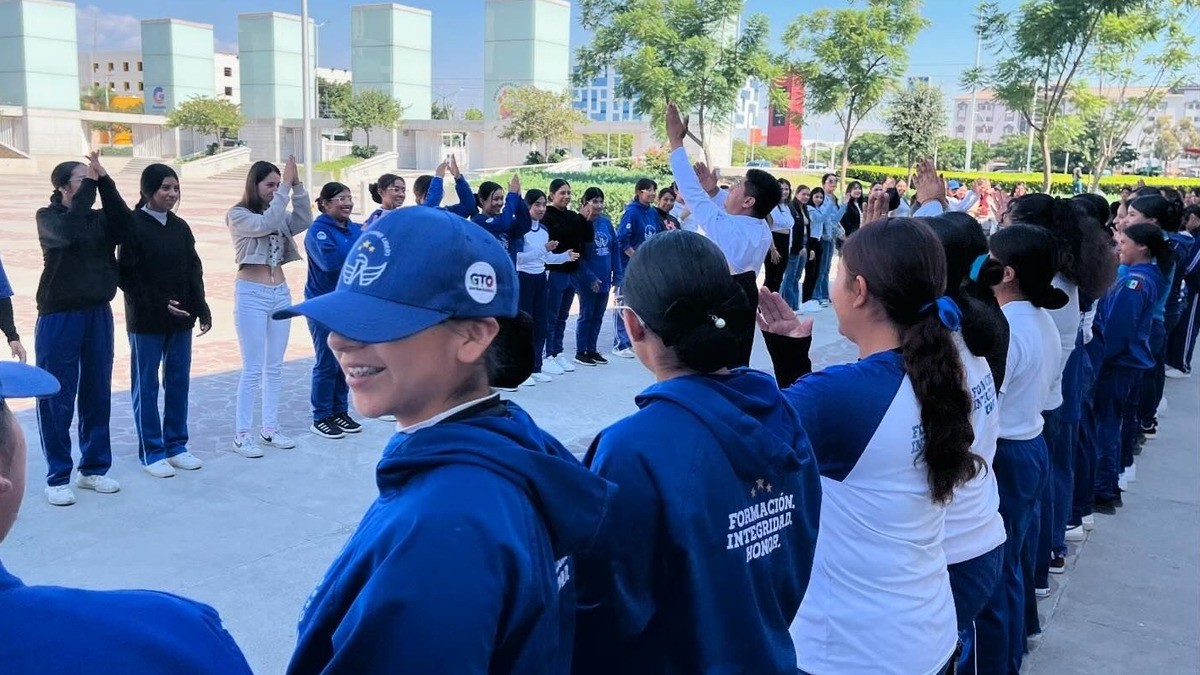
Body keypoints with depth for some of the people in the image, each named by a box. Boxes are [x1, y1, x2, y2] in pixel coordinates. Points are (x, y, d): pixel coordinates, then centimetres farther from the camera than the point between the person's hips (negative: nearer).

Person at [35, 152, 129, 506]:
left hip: (98, 314, 4)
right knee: (56, 399, 0)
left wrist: (105, 181, -16)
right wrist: (89, 185, -18)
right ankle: (57, 477, 9)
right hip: (59, 317, -4)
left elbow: (124, 230, -13)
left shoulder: (98, 218, 8)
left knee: (98, 395, 10)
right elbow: (68, 232, -24)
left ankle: (94, 469, 22)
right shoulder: (48, 217, -2)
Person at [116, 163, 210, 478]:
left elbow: (194, 271, 10)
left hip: (181, 319, 6)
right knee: (146, 386, 4)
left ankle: (176, 445, 21)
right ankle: (151, 452, 13)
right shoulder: (132, 225, -9)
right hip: (146, 321, -5)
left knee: (179, 382, 10)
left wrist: (202, 309, 3)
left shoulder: (180, 227, 8)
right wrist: (160, 304, -16)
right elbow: (126, 275, -12)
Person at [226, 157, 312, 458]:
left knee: (275, 367, 10)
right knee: (253, 368, -5)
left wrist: (296, 186, -11)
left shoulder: (279, 215, 10)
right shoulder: (238, 215, -5)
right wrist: (286, 187, -20)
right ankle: (241, 434, 3)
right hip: (251, 294, -6)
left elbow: (305, 221, -4)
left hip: (280, 293, 6)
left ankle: (270, 429, 19)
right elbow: (264, 225, -22)